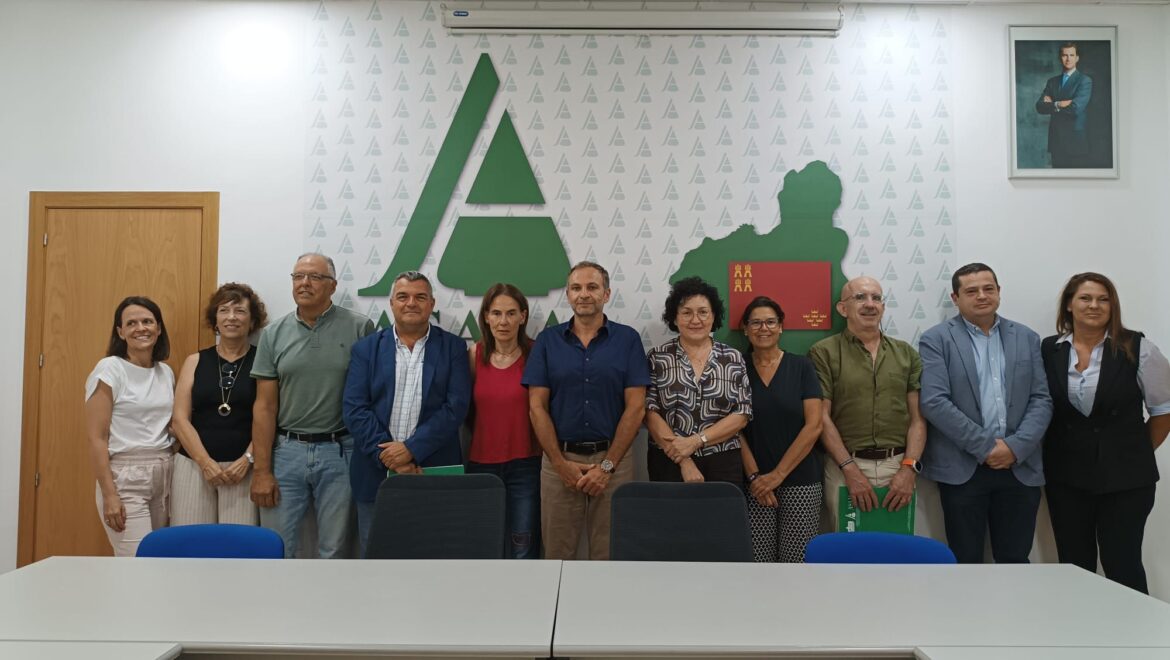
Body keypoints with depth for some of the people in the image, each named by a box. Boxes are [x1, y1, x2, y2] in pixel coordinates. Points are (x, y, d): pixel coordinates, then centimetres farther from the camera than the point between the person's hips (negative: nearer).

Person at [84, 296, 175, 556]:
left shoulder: (166, 372, 10)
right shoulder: (109, 369, -7)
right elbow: (96, 438, -11)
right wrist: (109, 495, -16)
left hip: (165, 476, 6)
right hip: (125, 477, -6)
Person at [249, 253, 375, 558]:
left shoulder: (359, 328, -3)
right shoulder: (274, 334, 5)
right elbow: (264, 407, 4)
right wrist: (261, 470, -1)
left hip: (340, 452, -2)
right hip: (286, 451, 2)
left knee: (334, 551, 9)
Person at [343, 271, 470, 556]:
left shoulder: (453, 347, 4)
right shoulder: (366, 348, 7)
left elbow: (456, 407, -5)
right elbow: (354, 409, -1)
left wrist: (411, 449, -14)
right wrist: (389, 457, -12)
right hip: (376, 476, 1)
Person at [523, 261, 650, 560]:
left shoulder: (627, 339, 0)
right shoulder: (548, 340, 3)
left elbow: (635, 407, -4)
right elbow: (537, 406, 0)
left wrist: (608, 465, -10)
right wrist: (561, 464, -8)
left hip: (613, 460, -1)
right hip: (559, 460, 1)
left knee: (608, 554, 9)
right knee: (557, 553, 9)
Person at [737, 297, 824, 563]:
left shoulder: (802, 366, 1)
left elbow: (813, 426, -5)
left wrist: (778, 474, -10)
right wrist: (754, 476, -10)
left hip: (800, 481, 0)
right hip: (754, 483, 1)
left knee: (797, 559, 1)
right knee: (757, 558, 0)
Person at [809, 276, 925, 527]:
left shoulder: (906, 353, 10)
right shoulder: (823, 352, -1)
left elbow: (917, 417, 5)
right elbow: (822, 418, -5)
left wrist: (909, 468, -8)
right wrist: (851, 470, -12)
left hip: (899, 466, 3)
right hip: (845, 467, -2)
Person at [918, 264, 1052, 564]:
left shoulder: (1027, 338, 11)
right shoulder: (936, 340, -2)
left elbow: (1041, 400, 6)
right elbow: (934, 402, -12)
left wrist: (1016, 447, -9)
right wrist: (985, 447, -14)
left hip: (1020, 467, 3)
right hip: (962, 468, -3)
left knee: (1015, 561, 10)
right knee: (966, 561, 5)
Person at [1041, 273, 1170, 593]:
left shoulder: (1138, 349, -6)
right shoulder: (1048, 350, 1)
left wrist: (1137, 453, 6)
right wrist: (1060, 450, 6)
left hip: (1125, 477, -2)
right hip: (1065, 476, 3)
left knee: (1122, 564, 1)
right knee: (1073, 563, 10)